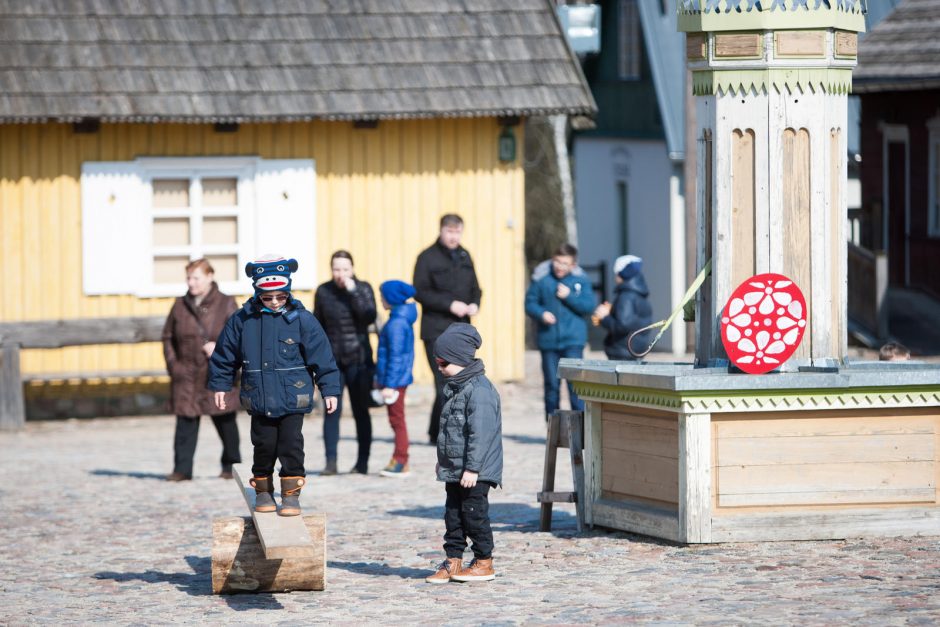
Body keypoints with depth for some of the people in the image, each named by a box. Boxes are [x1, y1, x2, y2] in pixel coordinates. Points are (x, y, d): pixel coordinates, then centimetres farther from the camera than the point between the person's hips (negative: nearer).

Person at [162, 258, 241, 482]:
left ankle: (230, 465, 20)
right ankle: (182, 469, -3)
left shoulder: (226, 304, 1)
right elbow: (168, 337, 14)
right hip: (186, 375, 2)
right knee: (185, 421, -3)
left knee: (224, 421, 7)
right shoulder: (180, 306, 10)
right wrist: (172, 363, 1)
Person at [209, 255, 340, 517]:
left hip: (293, 399, -1)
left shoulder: (301, 319, -5)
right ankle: (263, 491, 24)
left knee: (291, 445, -4)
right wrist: (220, 385, 12)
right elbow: (224, 355, 11)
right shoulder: (242, 320, -1)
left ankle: (291, 494, 6)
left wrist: (330, 389, -2)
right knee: (264, 446, 7)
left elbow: (321, 356, -1)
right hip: (259, 399, 2)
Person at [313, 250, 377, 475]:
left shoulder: (363, 288, -2)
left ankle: (362, 462, 11)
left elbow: (369, 317, -18)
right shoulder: (323, 292, 3)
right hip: (332, 359, 1)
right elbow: (318, 325, 12)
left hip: (358, 358, -1)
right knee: (332, 410, -6)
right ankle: (330, 462, -4)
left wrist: (353, 291, -20)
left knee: (361, 411, 4)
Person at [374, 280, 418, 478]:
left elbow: (396, 356, -21)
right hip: (399, 379, 10)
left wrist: (389, 384, -21)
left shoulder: (396, 324, -19)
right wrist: (380, 378, 26)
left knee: (397, 419, -4)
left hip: (395, 380, -10)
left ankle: (400, 463, 0)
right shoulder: (402, 320, 13)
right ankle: (399, 461, 18)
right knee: (396, 419, 13)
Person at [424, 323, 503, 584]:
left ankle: (484, 562, 8)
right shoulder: (454, 387, 12)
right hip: (454, 470, 9)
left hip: (475, 473, -9)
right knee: (453, 515, 10)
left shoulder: (479, 390, -19)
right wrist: (444, 461, 26)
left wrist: (472, 468, -25)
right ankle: (453, 562, 15)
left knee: (474, 514, -2)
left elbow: (480, 433, -23)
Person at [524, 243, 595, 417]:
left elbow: (589, 306, -3)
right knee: (551, 385, 9)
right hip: (548, 340, 2)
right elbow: (530, 303, 5)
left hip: (573, 340, -2)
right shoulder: (541, 277, 1)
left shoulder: (580, 279, 0)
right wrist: (541, 314, -14)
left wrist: (569, 296, -14)